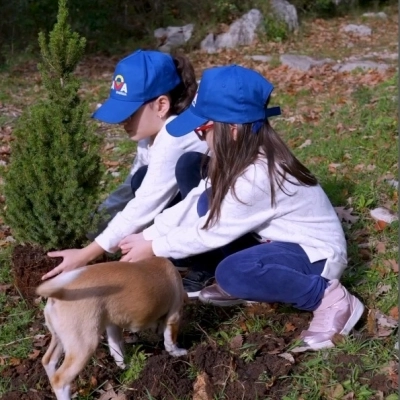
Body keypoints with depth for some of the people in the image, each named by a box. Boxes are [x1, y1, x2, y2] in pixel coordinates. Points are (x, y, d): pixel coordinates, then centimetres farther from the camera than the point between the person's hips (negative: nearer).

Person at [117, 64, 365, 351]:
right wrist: (146, 236, -7)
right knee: (210, 202, -7)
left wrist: (153, 248, -11)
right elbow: (193, 203, -1)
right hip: (282, 239, 8)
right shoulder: (243, 156, -5)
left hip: (317, 252, -8)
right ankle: (246, 284, 8)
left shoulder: (259, 175, -31)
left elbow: (212, 232, -22)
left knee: (232, 273, -33)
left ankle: (331, 298, -14)